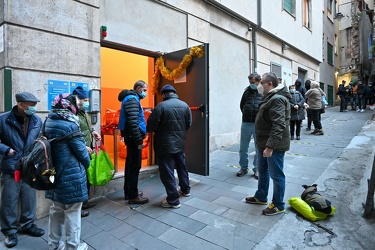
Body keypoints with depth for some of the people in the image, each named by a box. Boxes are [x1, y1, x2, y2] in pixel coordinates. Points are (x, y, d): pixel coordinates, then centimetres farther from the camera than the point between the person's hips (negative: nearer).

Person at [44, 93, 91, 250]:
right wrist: (87, 163, 6)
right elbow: (81, 150, -13)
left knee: (56, 209, 20)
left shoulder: (49, 122, 4)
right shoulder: (70, 125, -20)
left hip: (55, 173, 8)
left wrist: (84, 148, 15)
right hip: (71, 175, -8)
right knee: (72, 211, 7)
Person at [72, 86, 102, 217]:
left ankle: (84, 201, 37)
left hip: (86, 152, 10)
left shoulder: (83, 112, 11)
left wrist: (92, 132, 8)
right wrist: (83, 146, -25)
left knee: (87, 177, 20)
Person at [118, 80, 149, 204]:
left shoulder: (132, 98, 18)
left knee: (130, 164, 15)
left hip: (131, 137, 10)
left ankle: (129, 192, 27)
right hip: (133, 138, -10)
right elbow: (133, 123, -24)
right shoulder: (132, 99, -15)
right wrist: (139, 140, -21)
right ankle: (133, 196, 6)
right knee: (135, 166, -3)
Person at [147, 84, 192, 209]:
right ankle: (185, 189, 41)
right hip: (180, 143, 6)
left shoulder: (161, 106, -15)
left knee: (167, 171, 3)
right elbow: (188, 124, 6)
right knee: (181, 166, 23)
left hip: (165, 144, -6)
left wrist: (148, 130, 9)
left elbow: (151, 125, -13)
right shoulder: (185, 105, 1)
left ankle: (173, 200, 10)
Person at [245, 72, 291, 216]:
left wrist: (270, 146, -31)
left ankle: (278, 206, 19)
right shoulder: (270, 98, 14)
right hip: (264, 144, 11)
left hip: (274, 146, -11)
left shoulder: (277, 99, -20)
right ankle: (261, 197, 39)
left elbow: (279, 126, -28)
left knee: (276, 175, 3)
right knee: (262, 171, 21)